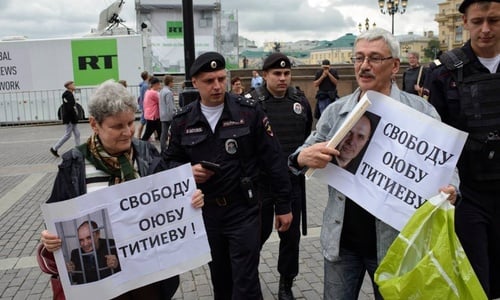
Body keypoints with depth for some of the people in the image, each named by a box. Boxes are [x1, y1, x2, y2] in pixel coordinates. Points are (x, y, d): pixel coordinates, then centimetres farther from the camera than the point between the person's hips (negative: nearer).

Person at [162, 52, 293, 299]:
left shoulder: (249, 111, -9)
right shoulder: (182, 120, -1)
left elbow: (273, 159, -5)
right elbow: (170, 161, 9)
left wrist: (283, 204, -3)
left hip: (243, 209, -3)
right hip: (205, 212, 3)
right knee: (219, 280, 21)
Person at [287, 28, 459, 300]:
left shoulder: (421, 111, -5)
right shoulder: (335, 111, 3)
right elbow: (302, 157, 6)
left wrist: (448, 191, -22)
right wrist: (302, 158, -18)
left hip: (395, 242, -1)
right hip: (341, 240, 2)